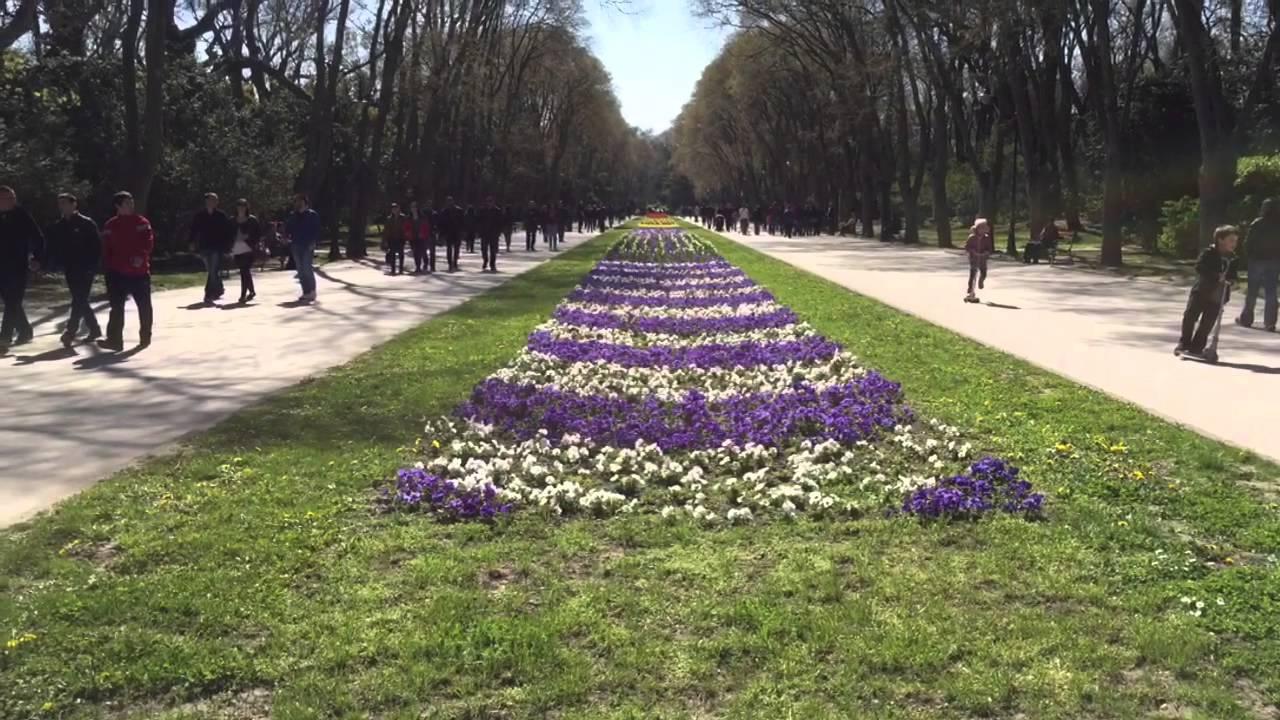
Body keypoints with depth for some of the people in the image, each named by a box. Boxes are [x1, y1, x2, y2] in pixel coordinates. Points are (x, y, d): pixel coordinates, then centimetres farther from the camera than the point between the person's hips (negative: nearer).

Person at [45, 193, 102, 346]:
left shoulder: (87, 224, -6)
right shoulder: (57, 227, 10)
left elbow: (97, 246, -9)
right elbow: (52, 247, 12)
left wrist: (92, 266, -16)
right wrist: (51, 263, -2)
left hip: (85, 270, -6)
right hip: (70, 270, 6)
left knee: (79, 301, -11)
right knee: (80, 301, 12)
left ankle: (71, 331, -15)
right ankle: (94, 329, 23)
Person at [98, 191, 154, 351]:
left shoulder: (142, 222, -1)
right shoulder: (110, 226, 5)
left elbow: (148, 242, -10)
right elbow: (106, 249, 9)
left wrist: (141, 256, -25)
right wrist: (108, 268, 4)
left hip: (140, 271, -1)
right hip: (118, 272, 1)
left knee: (144, 306, 10)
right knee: (116, 307, -3)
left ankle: (145, 337, 25)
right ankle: (114, 339, -5)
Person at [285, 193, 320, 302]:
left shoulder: (312, 215, -2)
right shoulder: (293, 216, 12)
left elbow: (317, 230, -5)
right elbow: (288, 229, 14)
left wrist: (314, 242, -14)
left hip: (308, 246, -5)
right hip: (296, 245, 5)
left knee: (307, 269, -11)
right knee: (301, 270, 6)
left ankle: (312, 292, -5)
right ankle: (306, 292, 11)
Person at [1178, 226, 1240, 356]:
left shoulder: (1232, 259, 6)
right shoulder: (1209, 253, -8)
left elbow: (1232, 275, 12)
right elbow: (1200, 267, -19)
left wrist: (1230, 279, -12)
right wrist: (1216, 276, -26)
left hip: (1217, 297, 4)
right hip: (1201, 291, -4)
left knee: (1207, 323, 4)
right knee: (1190, 317, -3)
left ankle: (1196, 347, 13)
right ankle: (1184, 343, 10)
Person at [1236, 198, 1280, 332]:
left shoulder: (1257, 224, -11)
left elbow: (1248, 243, -10)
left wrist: (1249, 255, 3)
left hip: (1258, 260, -2)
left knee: (1252, 291, 8)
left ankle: (1246, 319, 15)